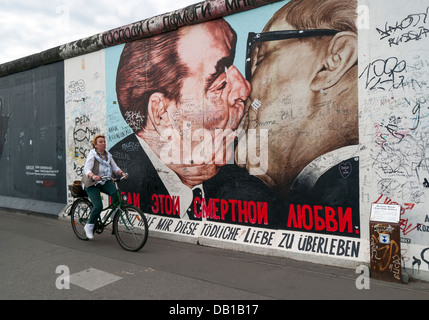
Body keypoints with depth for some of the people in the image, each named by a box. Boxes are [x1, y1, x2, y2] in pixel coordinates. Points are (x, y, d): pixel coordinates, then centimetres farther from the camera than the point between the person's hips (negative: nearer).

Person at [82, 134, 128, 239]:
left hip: (104, 182, 5)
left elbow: (115, 167, -1)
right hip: (92, 184, -5)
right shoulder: (92, 155, -15)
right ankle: (89, 226, 5)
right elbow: (87, 169, -27)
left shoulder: (108, 155, 2)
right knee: (98, 206, -19)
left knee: (115, 192, -27)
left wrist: (122, 173, -22)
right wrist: (93, 176, -49)